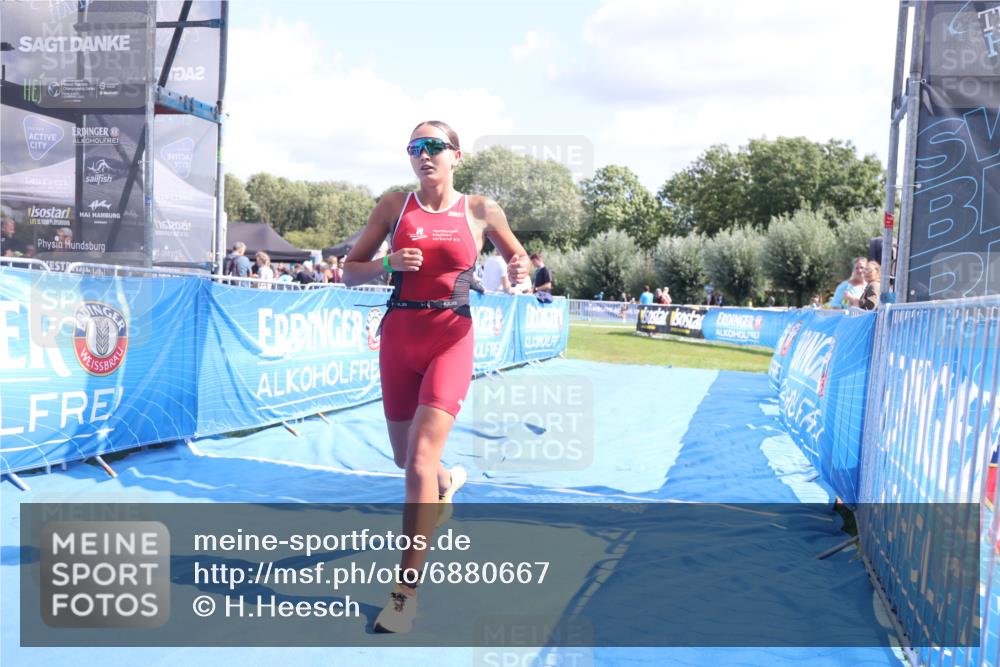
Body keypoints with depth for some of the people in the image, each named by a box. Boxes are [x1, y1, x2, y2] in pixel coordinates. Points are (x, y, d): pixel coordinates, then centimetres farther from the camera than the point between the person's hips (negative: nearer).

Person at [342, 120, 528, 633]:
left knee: (420, 458, -16)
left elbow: (518, 261, 14)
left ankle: (406, 591, -7)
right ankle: (448, 480, 53)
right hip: (399, 336, 3)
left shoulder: (480, 210, 1)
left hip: (452, 337, -3)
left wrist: (520, 273, -9)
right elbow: (350, 272, 6)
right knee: (405, 458, 15)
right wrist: (389, 264, -15)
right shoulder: (394, 205, 4)